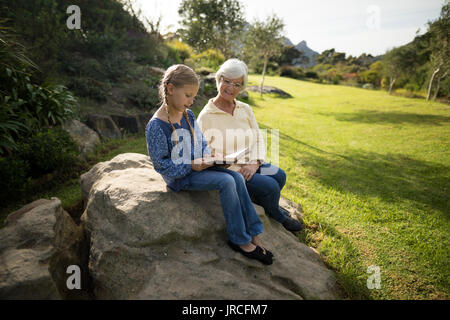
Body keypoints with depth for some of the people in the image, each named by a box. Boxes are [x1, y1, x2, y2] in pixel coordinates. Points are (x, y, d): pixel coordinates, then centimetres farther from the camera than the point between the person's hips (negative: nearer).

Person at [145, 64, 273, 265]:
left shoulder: (188, 115, 6)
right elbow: (161, 164, -16)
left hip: (196, 166, 8)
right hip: (180, 176, -7)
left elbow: (201, 142, 14)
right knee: (226, 182, -24)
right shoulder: (156, 126, -19)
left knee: (237, 177, -12)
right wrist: (191, 165, -21)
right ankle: (239, 240, -10)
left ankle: (253, 234, -4)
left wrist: (206, 156, -7)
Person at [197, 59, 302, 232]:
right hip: (227, 170, -6)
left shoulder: (245, 109, 6)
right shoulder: (206, 116, -12)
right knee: (270, 186, -20)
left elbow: (258, 138, 5)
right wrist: (237, 170, -20)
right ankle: (276, 215, 13)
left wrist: (254, 163, -14)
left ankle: (262, 200, 14)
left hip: (249, 164, 6)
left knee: (279, 175, -18)